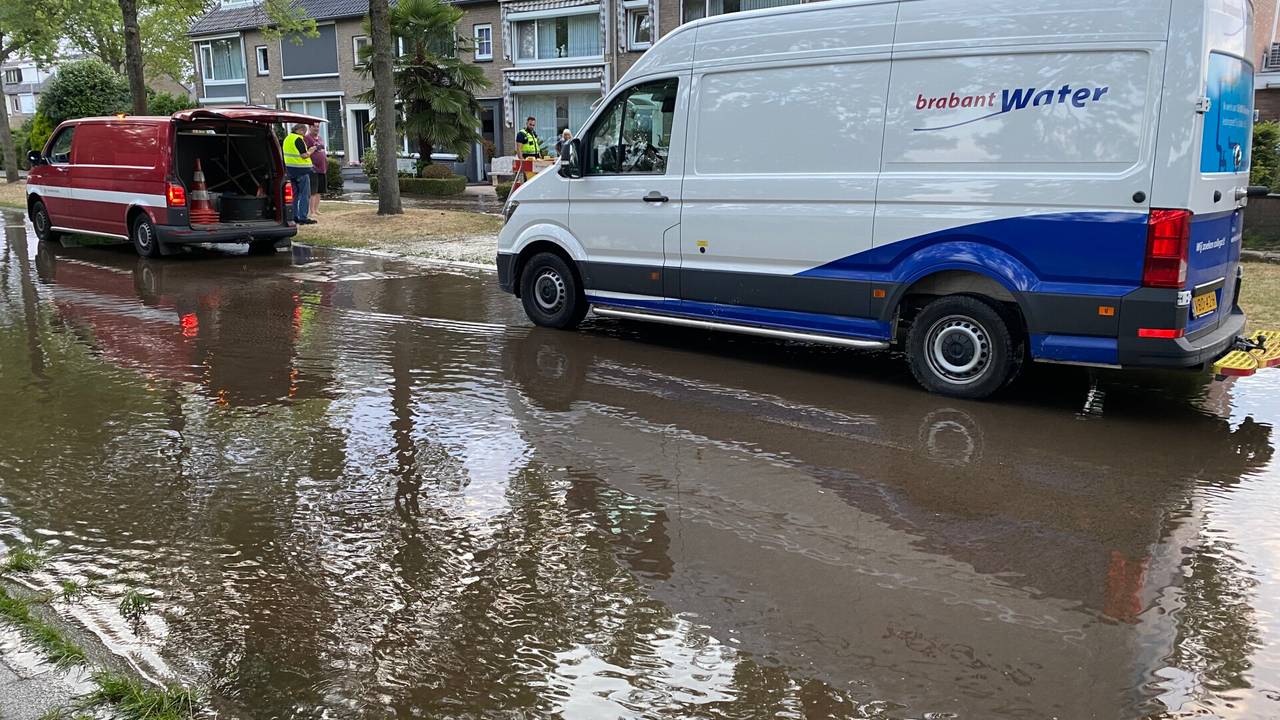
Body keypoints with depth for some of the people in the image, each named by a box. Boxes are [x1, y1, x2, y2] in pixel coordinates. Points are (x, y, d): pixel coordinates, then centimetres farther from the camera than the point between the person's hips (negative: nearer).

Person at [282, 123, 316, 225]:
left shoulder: (287, 138, 15)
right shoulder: (298, 139, -14)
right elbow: (304, 155, -19)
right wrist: (312, 150, -4)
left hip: (290, 169, 9)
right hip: (301, 170, -9)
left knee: (296, 194, 16)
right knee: (305, 194, -5)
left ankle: (295, 216, 17)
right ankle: (303, 217, -8)